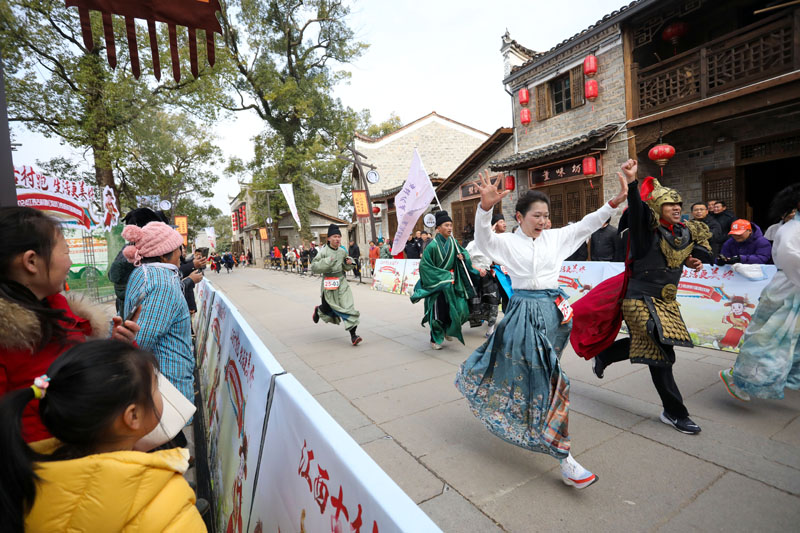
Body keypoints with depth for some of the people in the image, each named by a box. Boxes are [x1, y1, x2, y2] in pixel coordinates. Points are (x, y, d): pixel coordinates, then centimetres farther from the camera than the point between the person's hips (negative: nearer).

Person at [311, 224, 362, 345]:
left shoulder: (343, 251, 6)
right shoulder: (323, 252, -9)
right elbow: (313, 267, -13)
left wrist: (349, 263, -3)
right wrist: (327, 261, -22)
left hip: (342, 282, 3)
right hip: (329, 283, -3)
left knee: (348, 306, -7)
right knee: (327, 308, 12)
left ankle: (353, 335, -6)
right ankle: (318, 310, 51)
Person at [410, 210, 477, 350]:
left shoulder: (452, 242, 1)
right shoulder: (433, 246, -16)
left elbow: (463, 251, 16)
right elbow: (424, 265, -15)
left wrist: (463, 256, -8)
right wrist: (442, 275, -16)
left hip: (452, 282, 6)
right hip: (436, 284, -5)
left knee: (460, 309, 4)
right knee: (438, 312, 1)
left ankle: (447, 329, 32)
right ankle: (435, 339, 22)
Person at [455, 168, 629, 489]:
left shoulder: (555, 238, 10)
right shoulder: (508, 242, -4)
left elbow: (586, 225, 11)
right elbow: (484, 237, -21)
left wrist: (615, 202, -1)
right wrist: (486, 207, -38)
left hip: (554, 310, 5)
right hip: (525, 311, -5)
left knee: (532, 371, 18)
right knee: (547, 379, -9)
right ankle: (563, 458, 1)